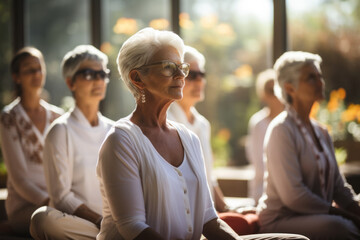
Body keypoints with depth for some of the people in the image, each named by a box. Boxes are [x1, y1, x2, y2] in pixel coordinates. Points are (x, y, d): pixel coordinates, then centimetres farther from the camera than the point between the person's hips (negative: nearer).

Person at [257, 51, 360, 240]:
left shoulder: (320, 132, 17)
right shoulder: (281, 130, -10)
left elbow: (338, 186, 18)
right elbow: (292, 195, -18)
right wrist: (341, 214, -14)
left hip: (318, 218, 8)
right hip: (281, 222, -8)